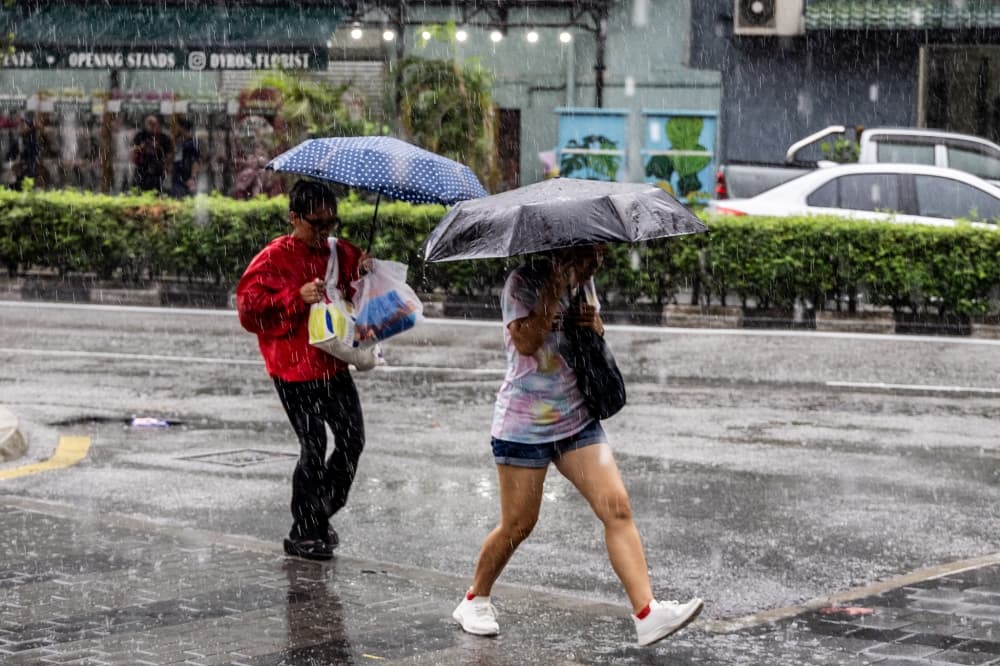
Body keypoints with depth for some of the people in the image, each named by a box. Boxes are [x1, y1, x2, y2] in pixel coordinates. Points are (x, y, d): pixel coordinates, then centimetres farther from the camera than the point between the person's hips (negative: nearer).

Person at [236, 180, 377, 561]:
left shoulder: (343, 254, 10)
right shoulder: (274, 259, -7)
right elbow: (248, 308, -13)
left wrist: (366, 277, 0)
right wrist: (298, 297, -22)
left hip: (334, 365, 6)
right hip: (294, 370, -6)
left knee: (352, 440, 4)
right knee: (313, 448, -4)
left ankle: (321, 515, 23)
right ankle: (304, 534, 9)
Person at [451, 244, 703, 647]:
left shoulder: (582, 283, 8)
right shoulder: (522, 283, -11)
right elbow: (525, 342, -24)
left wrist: (594, 324, -2)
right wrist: (555, 288, -26)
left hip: (577, 418, 6)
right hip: (524, 424, -6)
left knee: (617, 507, -10)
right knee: (518, 524, 2)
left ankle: (647, 613, -16)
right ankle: (474, 601, 25)